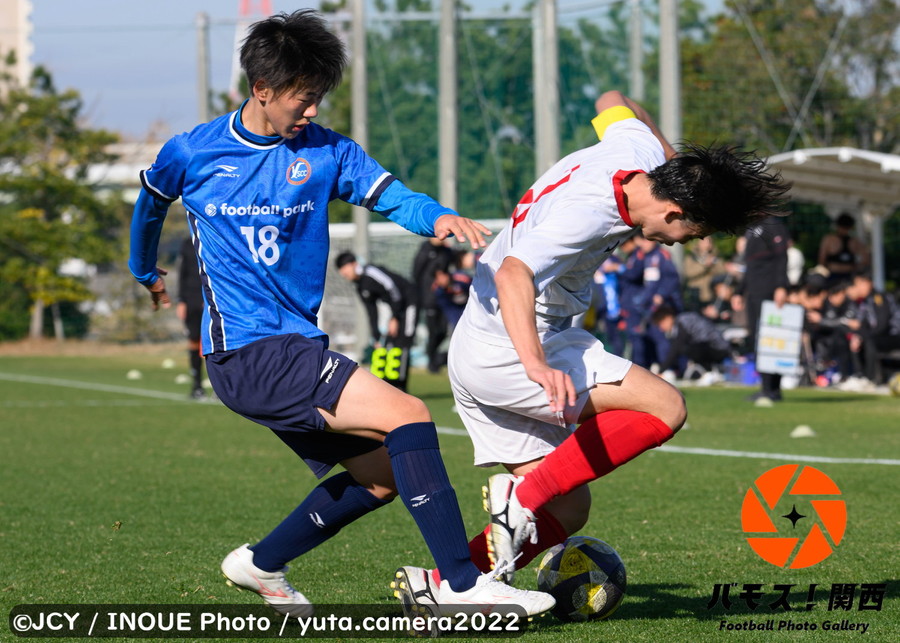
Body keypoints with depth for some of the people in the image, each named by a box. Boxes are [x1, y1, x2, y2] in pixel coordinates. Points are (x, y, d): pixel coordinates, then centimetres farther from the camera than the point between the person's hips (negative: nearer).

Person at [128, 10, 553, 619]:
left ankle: (262, 565, 25)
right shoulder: (194, 153, -3)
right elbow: (151, 201, 18)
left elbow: (392, 196, -9)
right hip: (247, 352, -6)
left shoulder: (326, 151, 5)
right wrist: (145, 271, 35)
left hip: (297, 347, 7)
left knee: (385, 471, 6)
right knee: (408, 416, -20)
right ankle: (461, 585, -22)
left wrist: (438, 216, -31)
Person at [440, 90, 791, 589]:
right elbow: (514, 274, -44)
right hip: (508, 350, -10)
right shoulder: (585, 213, -28)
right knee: (664, 407, -18)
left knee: (567, 511, 6)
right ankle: (522, 497, -18)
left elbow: (613, 103, 23)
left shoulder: (640, 150, -1)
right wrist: (537, 366, -59)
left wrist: (679, 164, 32)